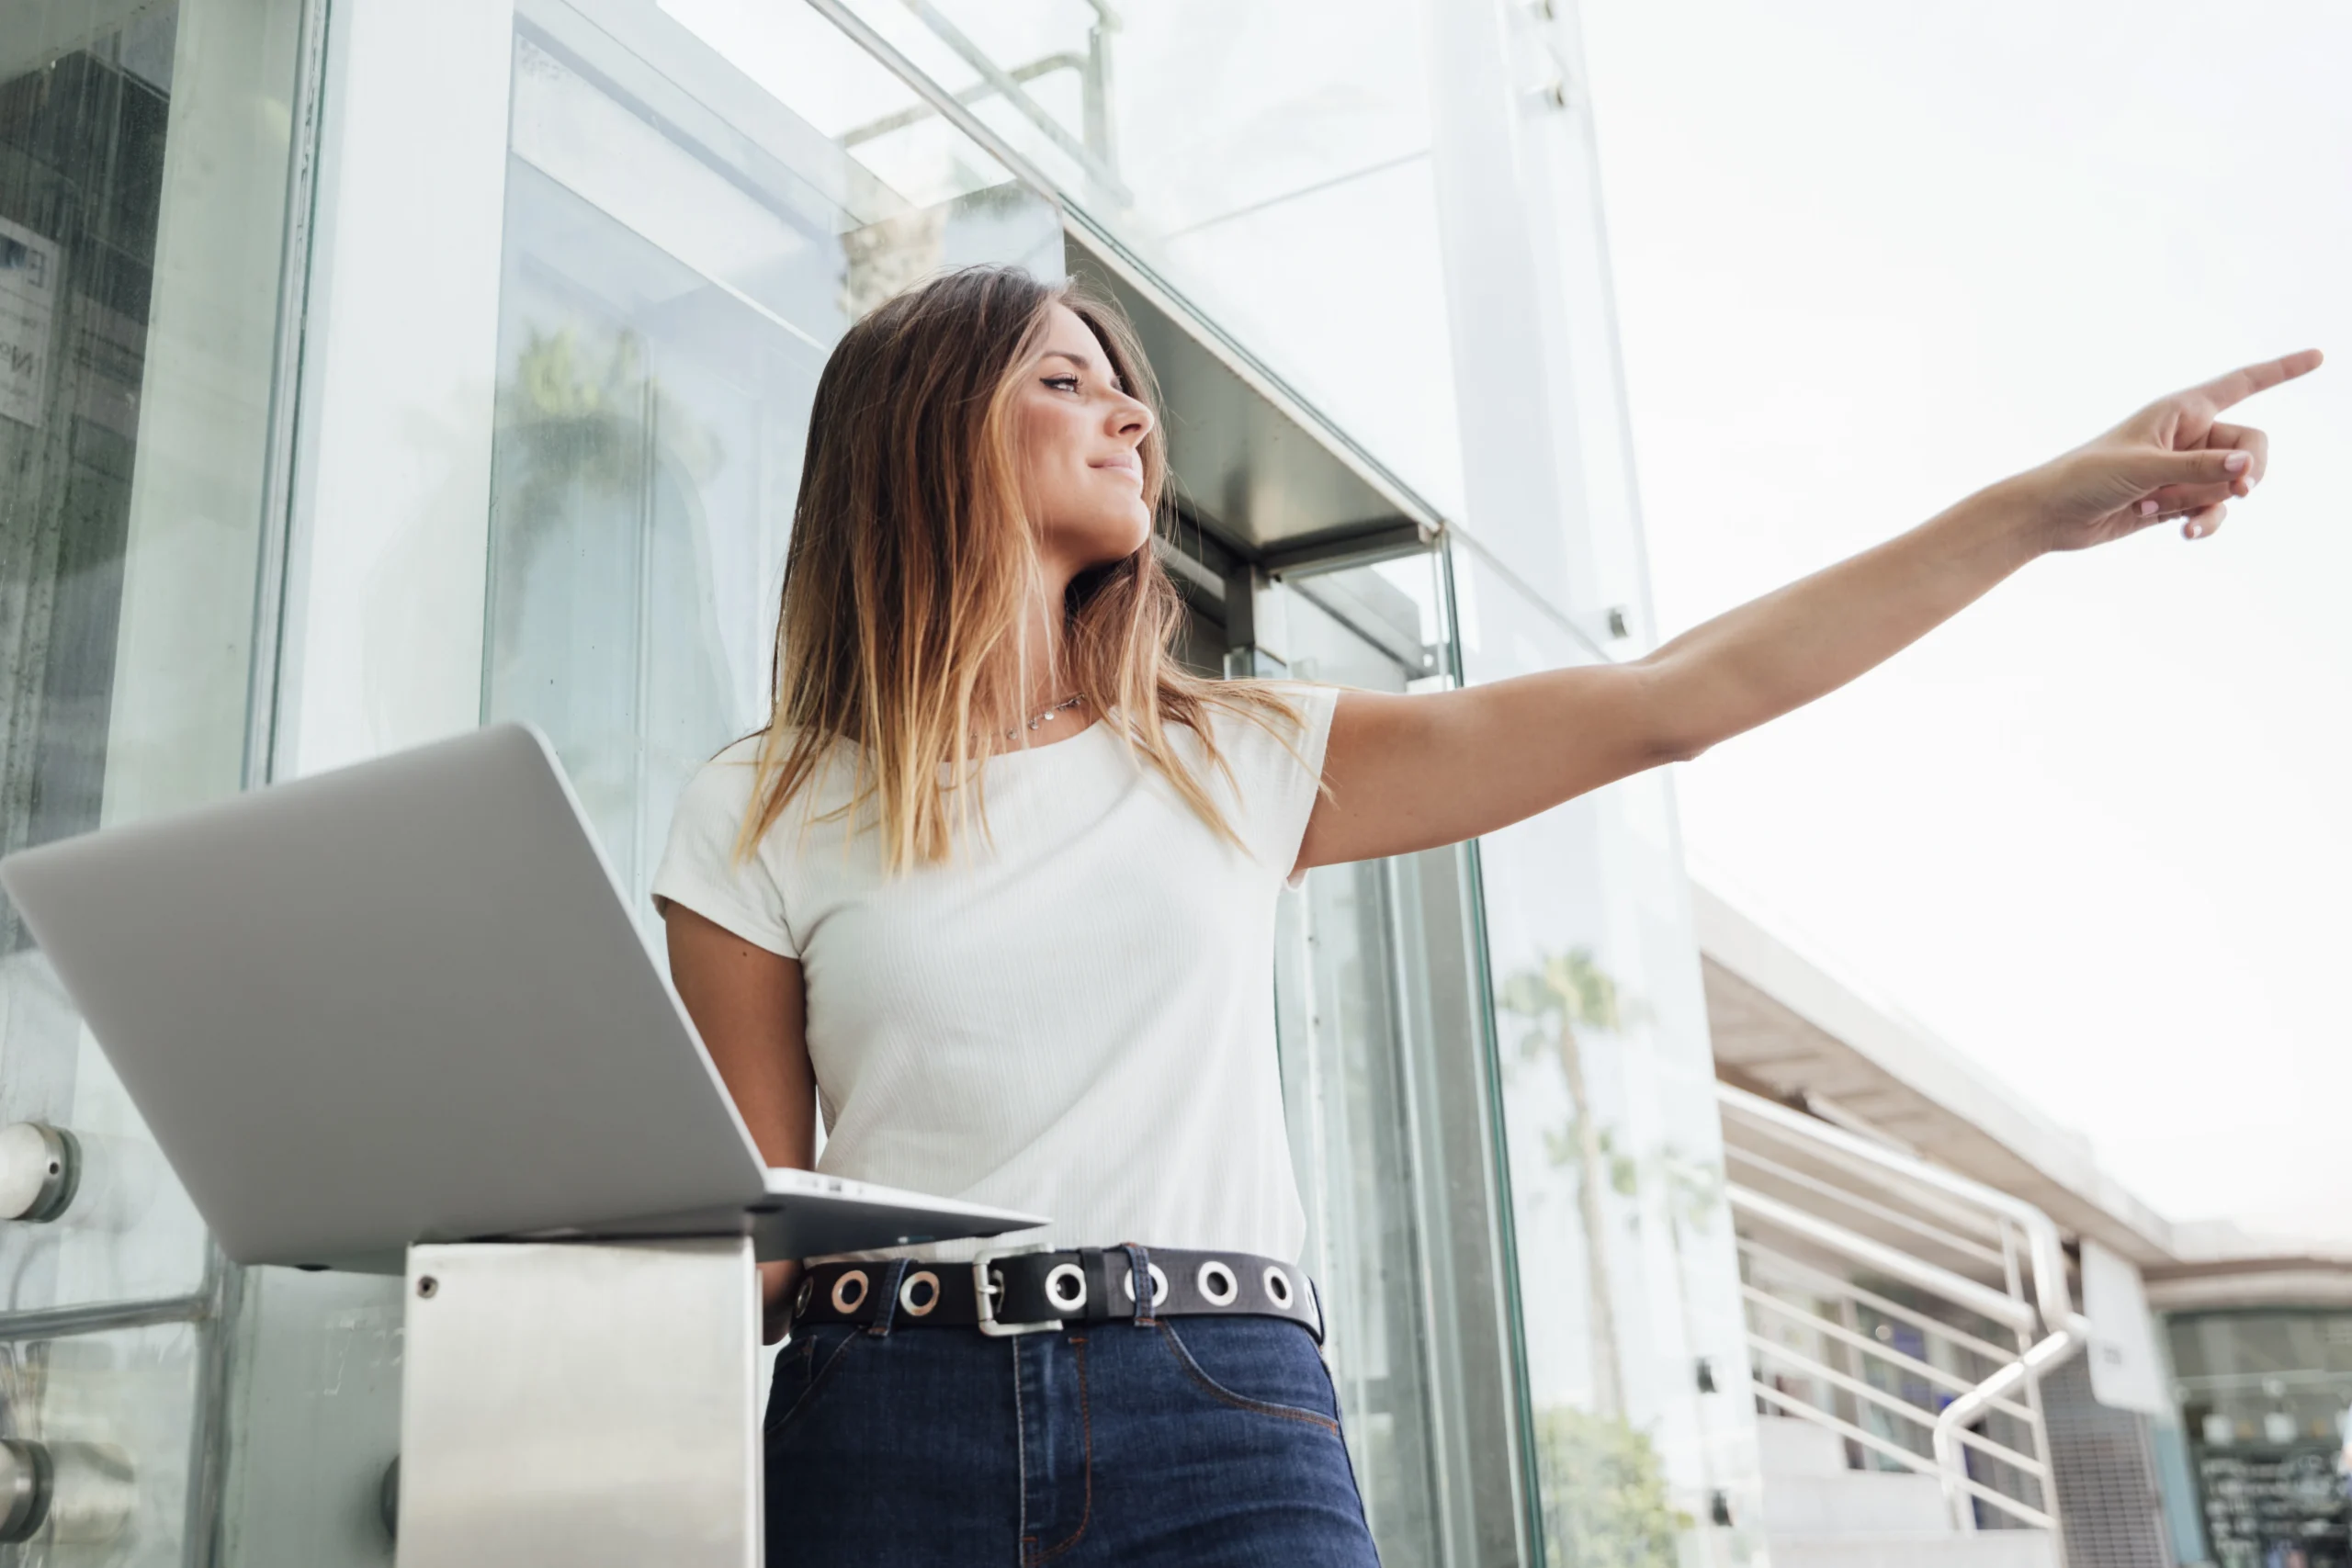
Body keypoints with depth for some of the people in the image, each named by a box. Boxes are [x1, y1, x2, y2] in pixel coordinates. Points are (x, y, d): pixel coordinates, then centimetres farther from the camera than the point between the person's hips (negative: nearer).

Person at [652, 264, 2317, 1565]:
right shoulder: (762, 820, 7)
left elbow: (1672, 701, 7)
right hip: (893, 1431, -1)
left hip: (1226, 1422, 1)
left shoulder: (1237, 763, 10)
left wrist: (2036, 504, 6)